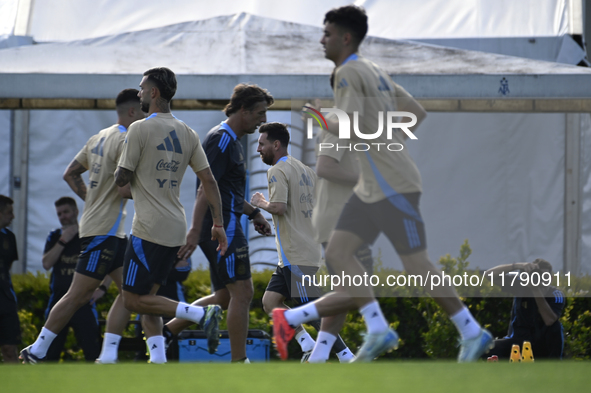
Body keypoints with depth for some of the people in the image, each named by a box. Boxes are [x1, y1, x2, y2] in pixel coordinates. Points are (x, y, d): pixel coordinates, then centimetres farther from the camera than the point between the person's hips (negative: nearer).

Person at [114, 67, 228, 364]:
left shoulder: (140, 129, -9)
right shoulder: (187, 133, 11)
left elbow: (122, 179, -9)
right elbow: (208, 180, 8)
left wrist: (119, 173, 15)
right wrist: (218, 224, 8)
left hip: (149, 229, -8)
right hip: (176, 230, 8)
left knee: (134, 300, -4)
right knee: (146, 298, 14)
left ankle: (200, 314, -17)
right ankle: (158, 362, 3)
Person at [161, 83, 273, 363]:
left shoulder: (231, 141, 20)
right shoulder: (221, 140, -13)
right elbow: (206, 188, -21)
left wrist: (253, 213, 26)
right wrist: (195, 230, -26)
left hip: (225, 228, 10)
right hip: (223, 229, -10)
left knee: (224, 297, 12)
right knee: (242, 292, -9)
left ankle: (166, 331, 12)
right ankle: (239, 362, -6)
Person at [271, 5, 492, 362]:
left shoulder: (349, 72, -11)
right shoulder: (375, 72, 17)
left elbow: (351, 126, -23)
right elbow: (417, 112, 23)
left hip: (393, 184, -10)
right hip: (372, 188, 10)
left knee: (417, 267, -6)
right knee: (338, 253, 2)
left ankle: (472, 333, 2)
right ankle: (378, 328, -2)